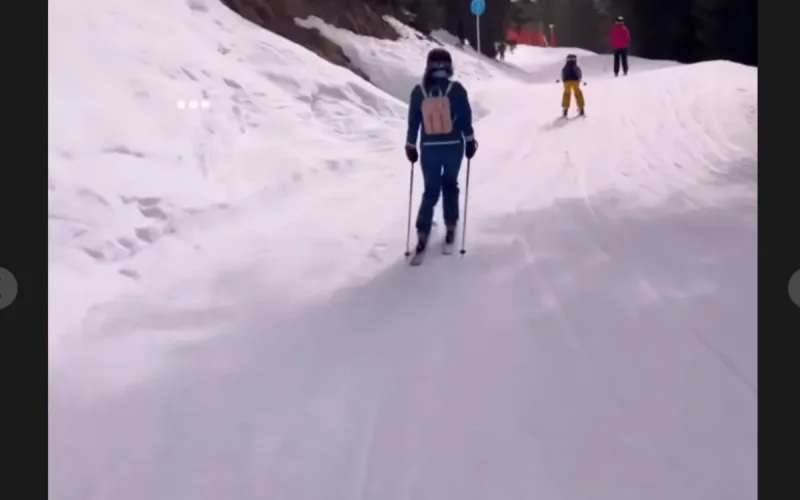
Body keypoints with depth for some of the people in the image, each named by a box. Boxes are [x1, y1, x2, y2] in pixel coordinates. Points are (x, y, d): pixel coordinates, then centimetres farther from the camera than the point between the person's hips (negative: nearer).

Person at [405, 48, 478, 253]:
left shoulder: (418, 91, -5)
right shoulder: (456, 89, -9)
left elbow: (413, 122, 1)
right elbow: (465, 119, -5)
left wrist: (411, 146, 11)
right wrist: (470, 141, 7)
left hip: (429, 148, 1)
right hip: (453, 146, -1)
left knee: (431, 190, 11)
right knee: (450, 185, 21)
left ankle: (422, 234, 0)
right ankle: (450, 227, 20)